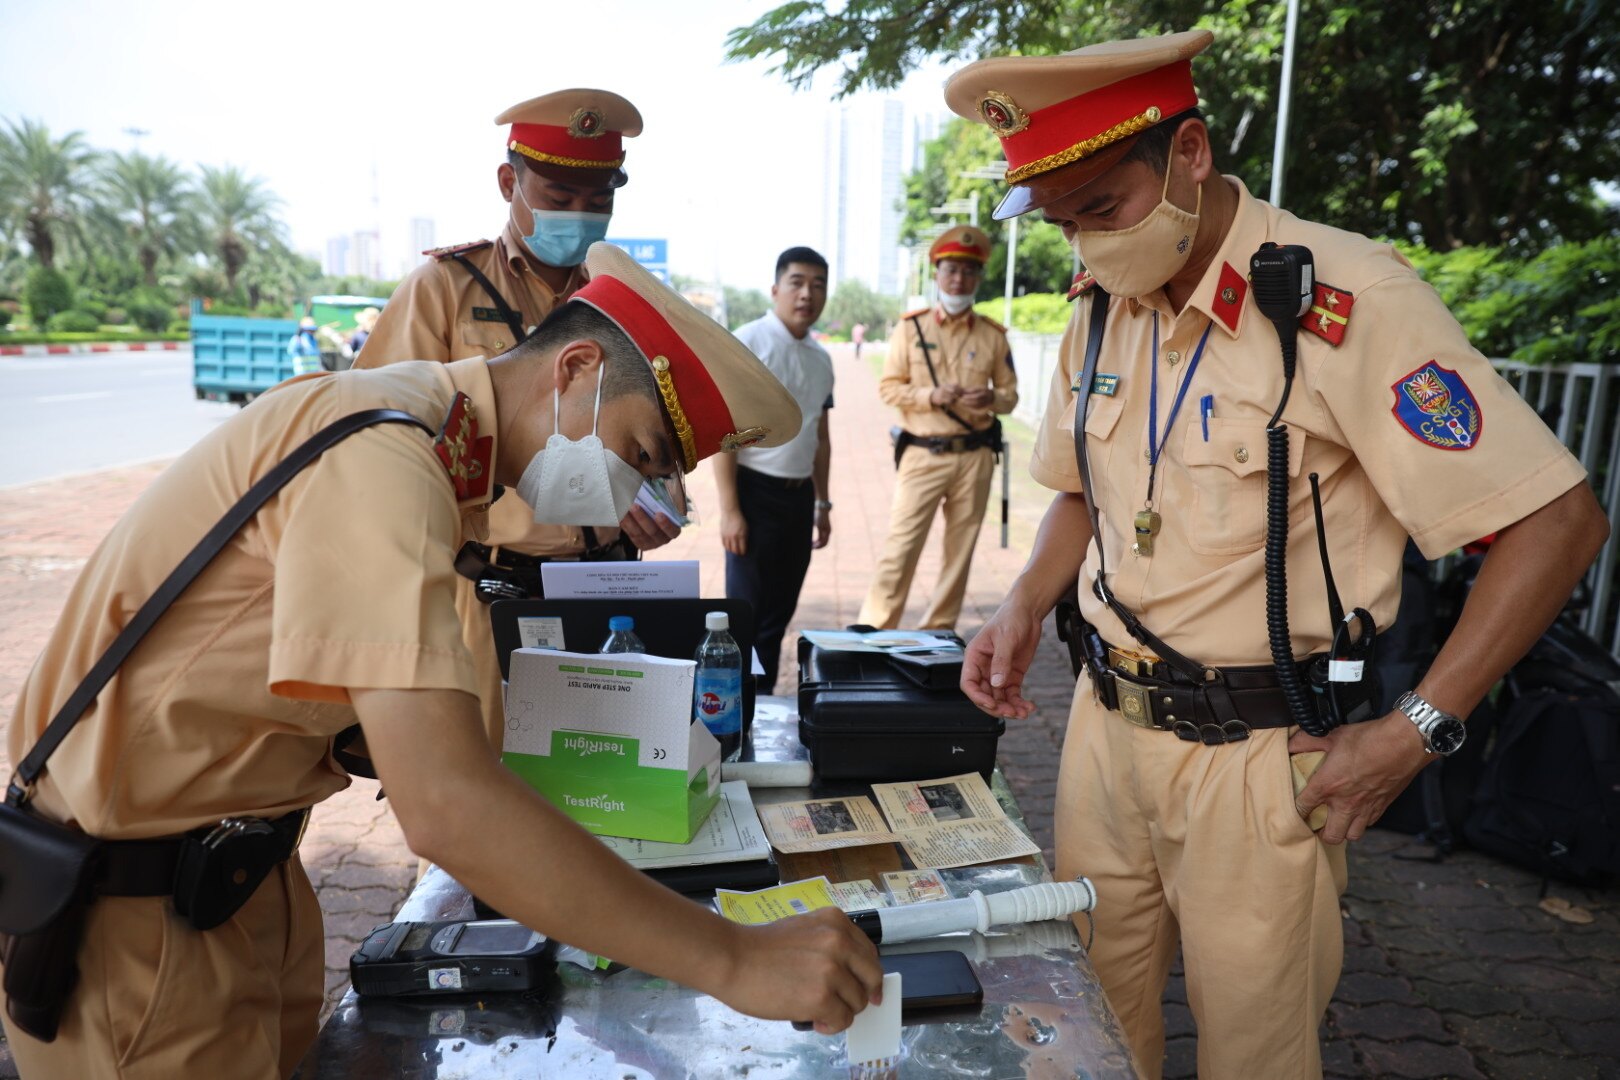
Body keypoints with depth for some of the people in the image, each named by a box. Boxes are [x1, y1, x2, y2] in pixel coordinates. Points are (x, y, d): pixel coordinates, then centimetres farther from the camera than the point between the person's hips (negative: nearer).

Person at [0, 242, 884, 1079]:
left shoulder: (429, 426, 2)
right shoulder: (380, 452, -29)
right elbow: (446, 807, -38)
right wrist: (731, 961, -34)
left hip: (231, 857, 8)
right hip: (133, 904, -8)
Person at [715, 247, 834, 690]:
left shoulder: (820, 358, 11)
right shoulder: (747, 343, -10)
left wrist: (822, 502, 18)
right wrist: (729, 509, -18)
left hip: (800, 495, 7)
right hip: (756, 491, -7)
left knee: (779, 615, 13)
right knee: (748, 615, 1)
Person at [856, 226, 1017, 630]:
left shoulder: (993, 335, 7)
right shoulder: (910, 328, 2)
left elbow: (1010, 393, 11)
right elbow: (888, 387, 0)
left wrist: (992, 398, -12)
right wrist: (932, 395, -16)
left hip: (975, 456, 3)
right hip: (923, 455, -3)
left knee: (960, 551, 8)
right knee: (901, 547, -7)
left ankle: (939, 634, 20)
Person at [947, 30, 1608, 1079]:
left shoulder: (1347, 300, -17)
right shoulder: (1102, 309, 4)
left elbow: (1560, 519, -15)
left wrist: (1415, 731, -17)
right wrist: (1027, 607, 0)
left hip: (1256, 755, -5)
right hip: (1107, 720, 6)